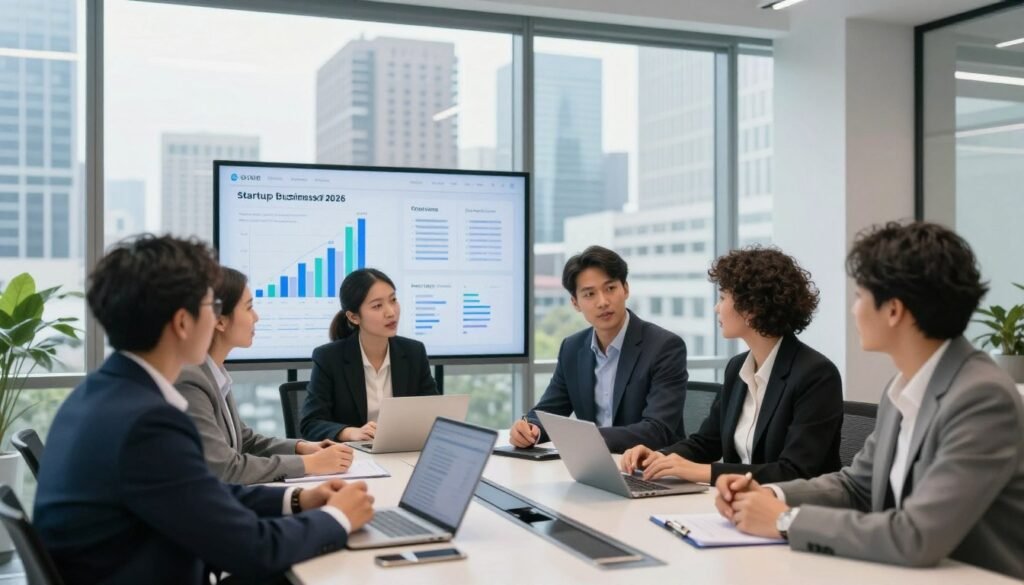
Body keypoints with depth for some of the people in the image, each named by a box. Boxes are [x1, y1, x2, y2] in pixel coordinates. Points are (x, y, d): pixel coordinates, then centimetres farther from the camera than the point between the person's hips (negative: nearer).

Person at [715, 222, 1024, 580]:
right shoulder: (904, 389, 3)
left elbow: (916, 539, -28)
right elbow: (857, 485, 12)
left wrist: (787, 520, -19)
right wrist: (770, 495, -4)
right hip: (911, 576, 6)